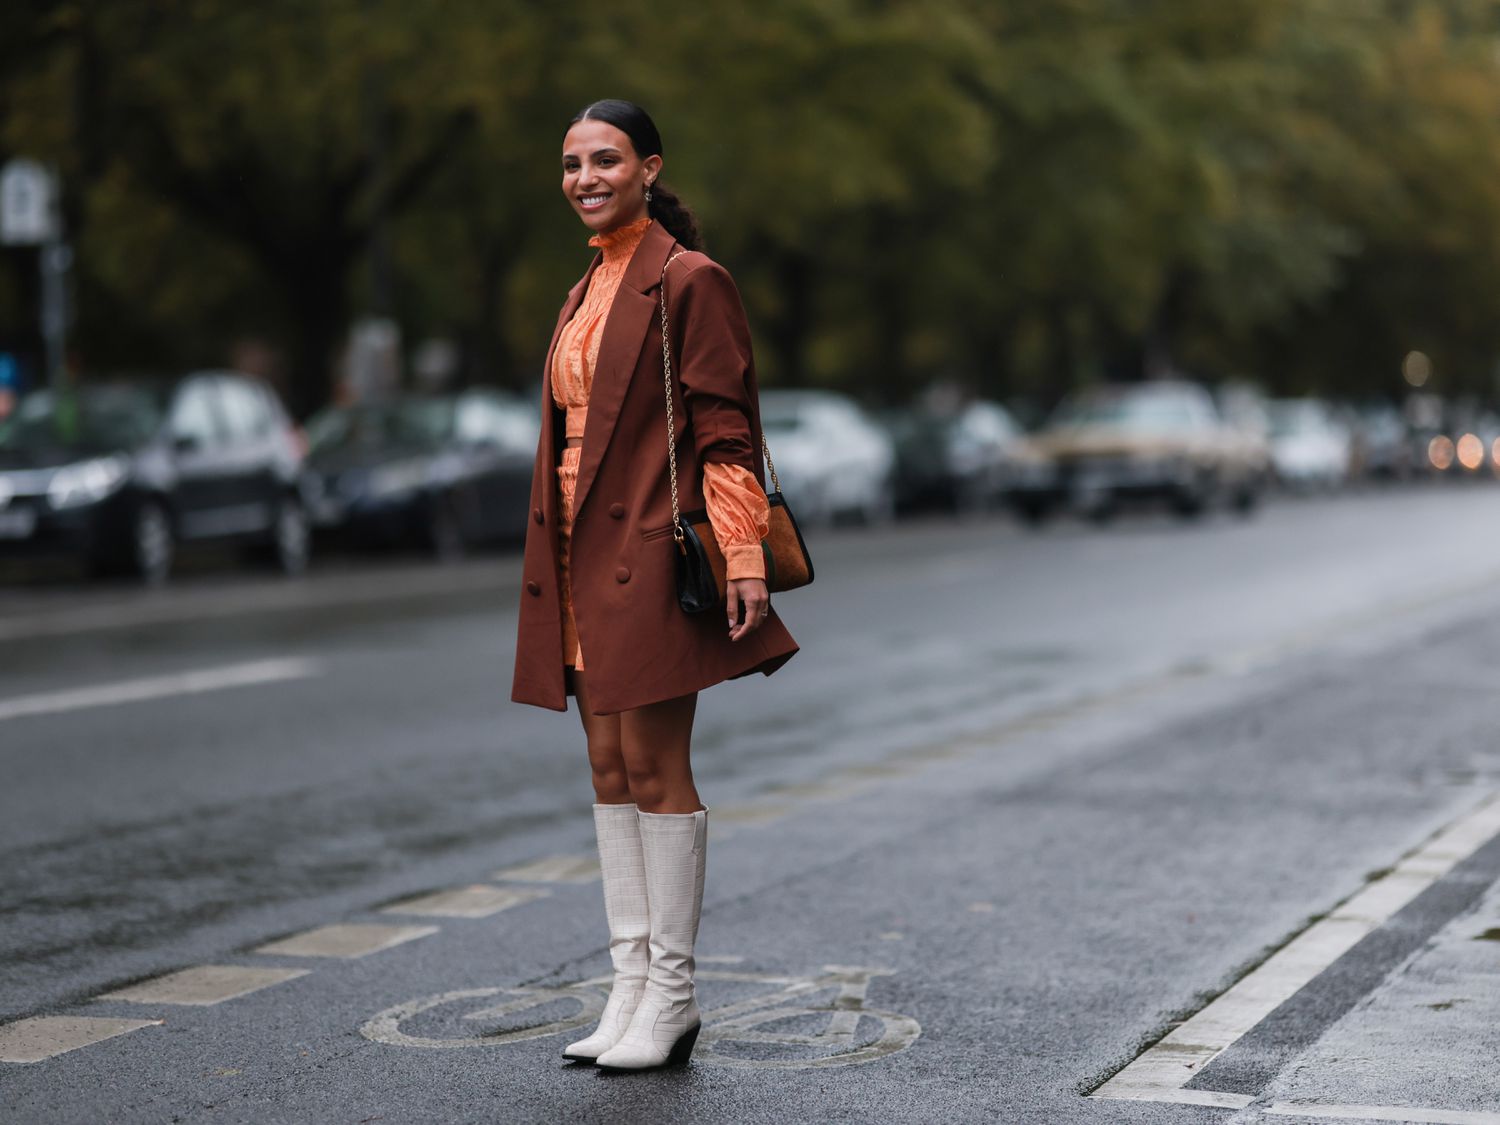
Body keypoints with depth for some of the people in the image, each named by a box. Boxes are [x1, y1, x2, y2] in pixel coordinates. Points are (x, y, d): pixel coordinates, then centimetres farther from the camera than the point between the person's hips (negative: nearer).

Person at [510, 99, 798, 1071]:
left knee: (653, 766, -6)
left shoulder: (689, 280, -7)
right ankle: (631, 983, 14)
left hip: (653, 549, -8)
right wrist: (557, 554, 19)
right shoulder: (586, 293, 17)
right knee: (610, 769, 8)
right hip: (585, 552, 8)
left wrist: (743, 554, -19)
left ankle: (673, 993, 3)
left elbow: (725, 428, -12)